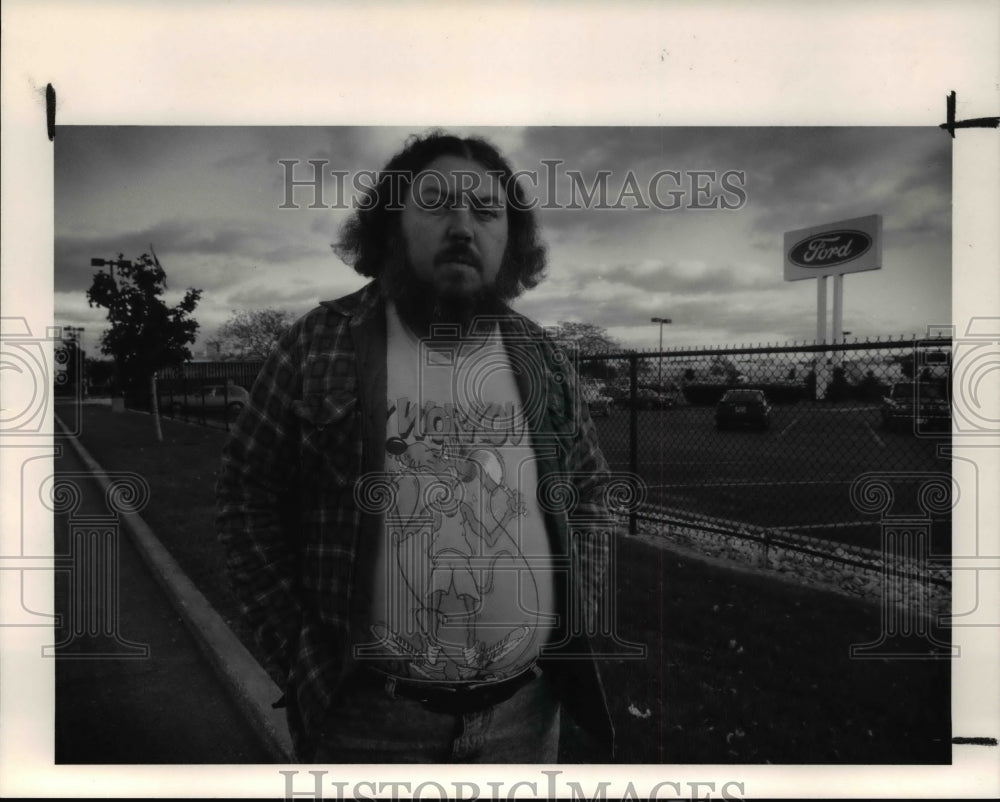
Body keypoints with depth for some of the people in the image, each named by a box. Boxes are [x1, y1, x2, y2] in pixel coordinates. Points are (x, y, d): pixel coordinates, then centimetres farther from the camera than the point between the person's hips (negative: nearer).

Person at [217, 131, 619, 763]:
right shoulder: (323, 346, -7)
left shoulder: (543, 359, 1)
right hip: (366, 711, -2)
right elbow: (249, 493, -3)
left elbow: (589, 489, 10)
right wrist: (295, 650, -7)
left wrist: (579, 622, 1)